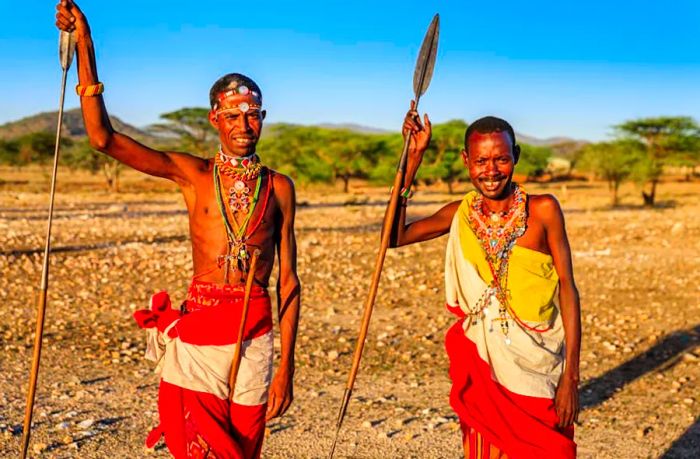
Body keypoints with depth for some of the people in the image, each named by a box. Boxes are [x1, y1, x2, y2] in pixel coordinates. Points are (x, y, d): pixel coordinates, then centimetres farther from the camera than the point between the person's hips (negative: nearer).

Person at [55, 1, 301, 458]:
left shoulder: (279, 187, 4)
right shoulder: (192, 174, 3)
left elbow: (289, 280, 3)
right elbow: (103, 137, -5)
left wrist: (286, 366, -1)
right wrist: (84, 45, -9)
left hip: (255, 334, 1)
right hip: (197, 331, 0)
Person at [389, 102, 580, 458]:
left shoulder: (543, 210, -9)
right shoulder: (461, 213, 0)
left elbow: (567, 290, -8)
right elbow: (394, 237, -4)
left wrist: (571, 375, -12)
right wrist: (414, 157, -6)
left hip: (537, 368, -2)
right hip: (482, 364, 2)